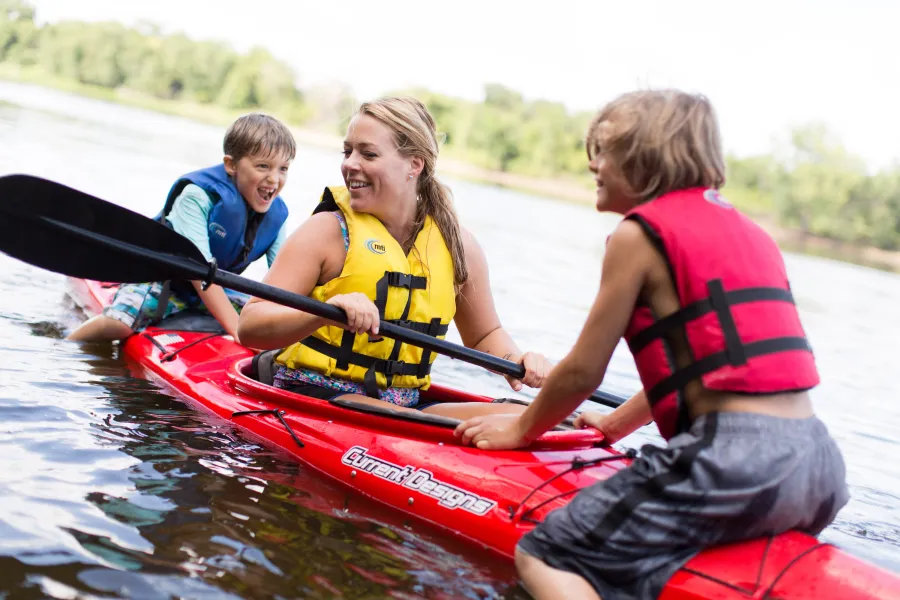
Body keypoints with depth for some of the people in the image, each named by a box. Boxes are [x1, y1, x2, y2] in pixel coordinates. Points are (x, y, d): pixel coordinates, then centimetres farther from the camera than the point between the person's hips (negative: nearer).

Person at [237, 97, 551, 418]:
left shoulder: (457, 244, 7)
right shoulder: (329, 230, -6)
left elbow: (484, 334, 21)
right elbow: (249, 326, -14)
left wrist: (515, 359, -2)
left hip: (404, 403, 5)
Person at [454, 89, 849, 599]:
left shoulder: (640, 233, -3)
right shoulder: (749, 231, 21)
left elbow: (583, 371, 1)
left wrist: (521, 429, 18)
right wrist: (616, 424, 38)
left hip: (734, 457, -9)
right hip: (819, 460, 9)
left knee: (543, 558, -6)